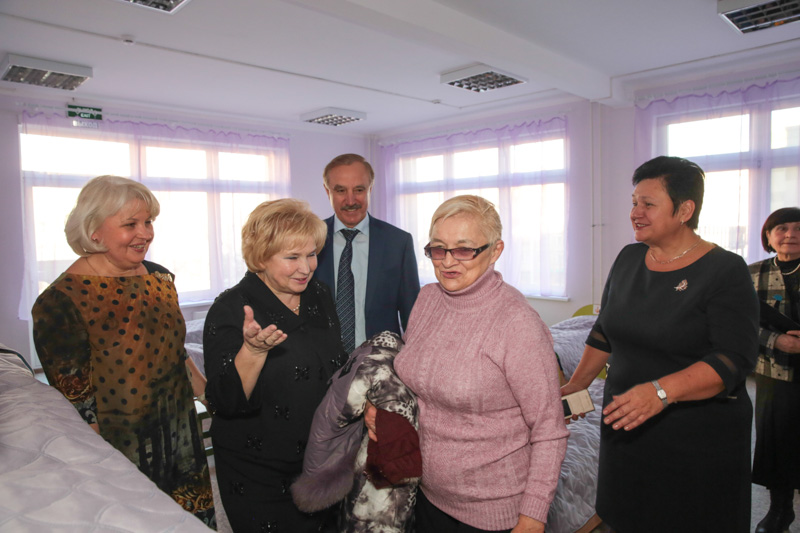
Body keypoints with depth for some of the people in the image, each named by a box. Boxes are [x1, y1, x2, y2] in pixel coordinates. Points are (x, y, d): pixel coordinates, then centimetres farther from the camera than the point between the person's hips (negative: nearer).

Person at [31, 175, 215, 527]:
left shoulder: (159, 277, 1)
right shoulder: (61, 302, -18)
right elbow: (76, 403, -14)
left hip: (183, 442, 6)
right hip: (123, 458, -6)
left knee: (196, 521, 19)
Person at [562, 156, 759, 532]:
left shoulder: (726, 271, -13)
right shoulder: (628, 259, 4)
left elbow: (734, 360, -21)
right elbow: (604, 331, 13)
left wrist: (662, 391, -35)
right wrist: (575, 385, 11)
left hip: (698, 442, -5)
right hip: (626, 428, 5)